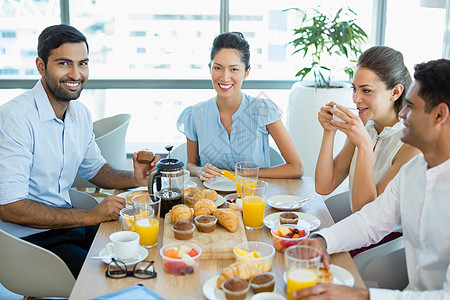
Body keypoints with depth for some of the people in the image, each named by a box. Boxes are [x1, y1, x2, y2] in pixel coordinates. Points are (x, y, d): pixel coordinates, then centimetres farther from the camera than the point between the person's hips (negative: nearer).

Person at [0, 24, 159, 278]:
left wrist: (133, 179, -1)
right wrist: (90, 216, -21)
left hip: (68, 223, 8)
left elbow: (94, 168, 20)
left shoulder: (81, 113, 5)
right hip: (30, 237, -7)